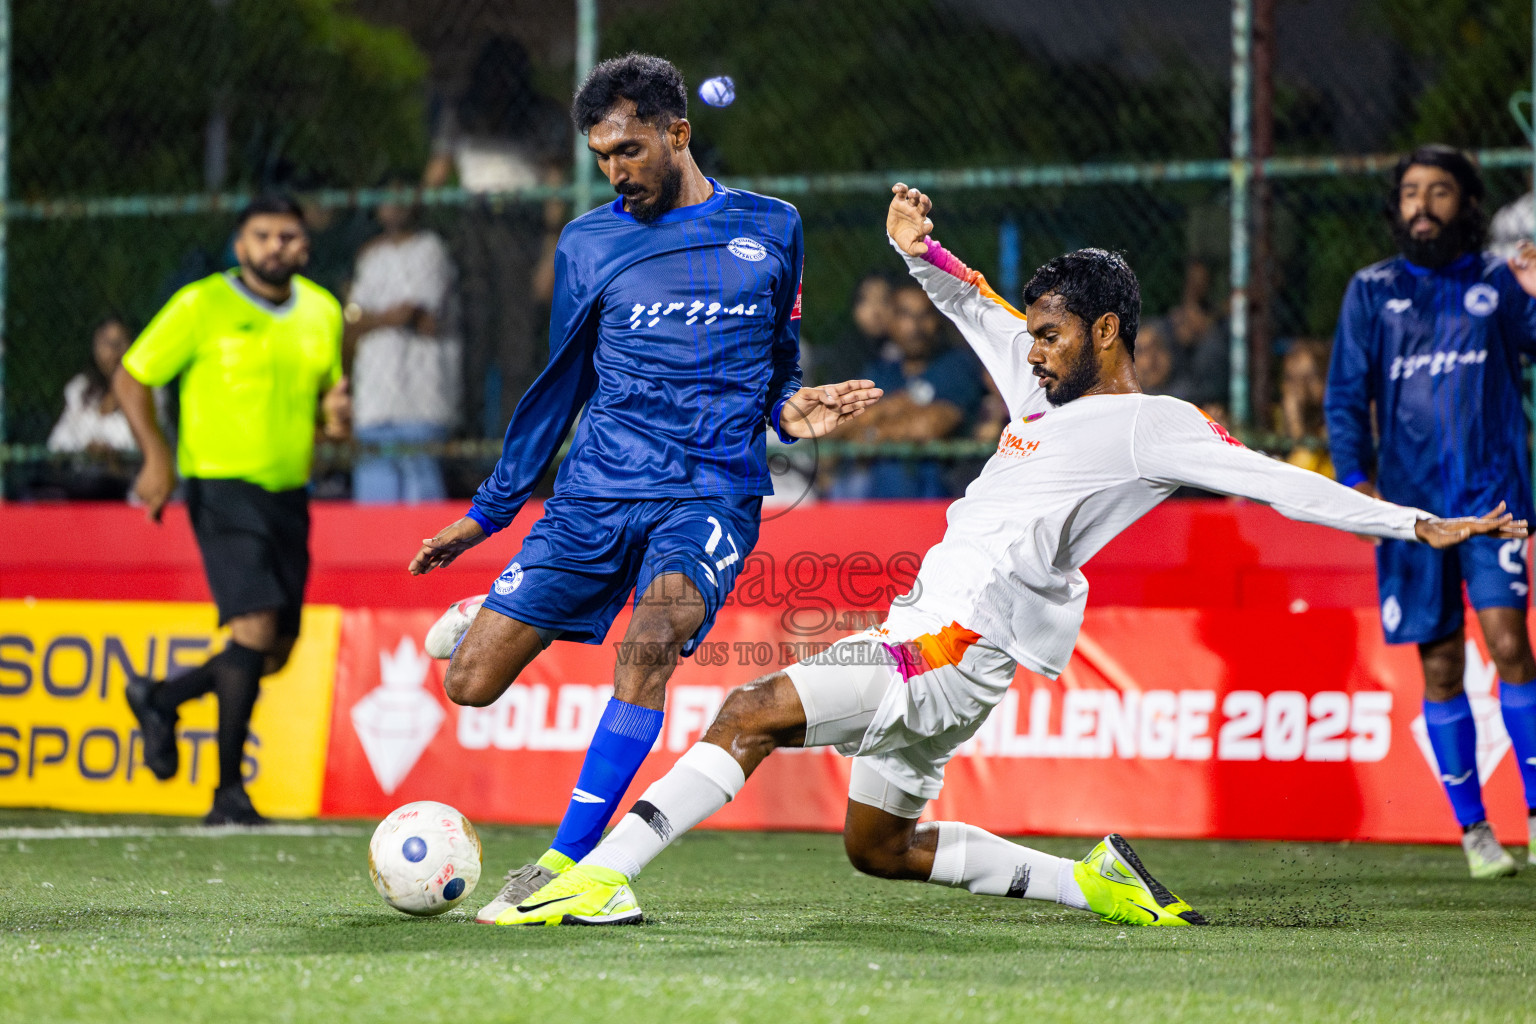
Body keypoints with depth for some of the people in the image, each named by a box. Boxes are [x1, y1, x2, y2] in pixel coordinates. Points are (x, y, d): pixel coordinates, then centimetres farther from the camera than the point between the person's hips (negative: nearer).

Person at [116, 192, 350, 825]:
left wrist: (336, 414, -2)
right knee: (255, 627, -19)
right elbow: (130, 378, 0)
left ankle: (159, 700, 33)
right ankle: (229, 792, -11)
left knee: (275, 653, 7)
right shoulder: (202, 305, -6)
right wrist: (157, 457, -11)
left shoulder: (323, 312, 10)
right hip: (222, 487, -6)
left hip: (288, 494, 6)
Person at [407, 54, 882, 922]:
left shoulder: (770, 230, 9)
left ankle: (568, 864, -27)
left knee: (652, 640, -32)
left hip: (714, 492, -2)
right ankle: (487, 620, 33)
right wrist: (487, 514, 19)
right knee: (471, 685, -6)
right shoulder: (590, 244, 11)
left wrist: (792, 411, -3)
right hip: (597, 491, 2)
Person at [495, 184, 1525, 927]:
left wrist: (1416, 523, -15)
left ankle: (598, 877, -25)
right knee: (879, 845, 18)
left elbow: (1278, 480, -9)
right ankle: (1093, 882, 20)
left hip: (956, 654, -10)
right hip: (920, 634, 10)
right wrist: (921, 250, 15)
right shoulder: (1051, 388, 18)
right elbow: (982, 312, 31)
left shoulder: (1153, 425, -6)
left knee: (751, 712, -21)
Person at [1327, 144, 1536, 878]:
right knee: (1440, 667, 2)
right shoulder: (1372, 291, 9)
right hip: (1410, 502, 1)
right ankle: (1473, 830, 10)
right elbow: (1345, 395, 8)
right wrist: (1356, 477, -4)